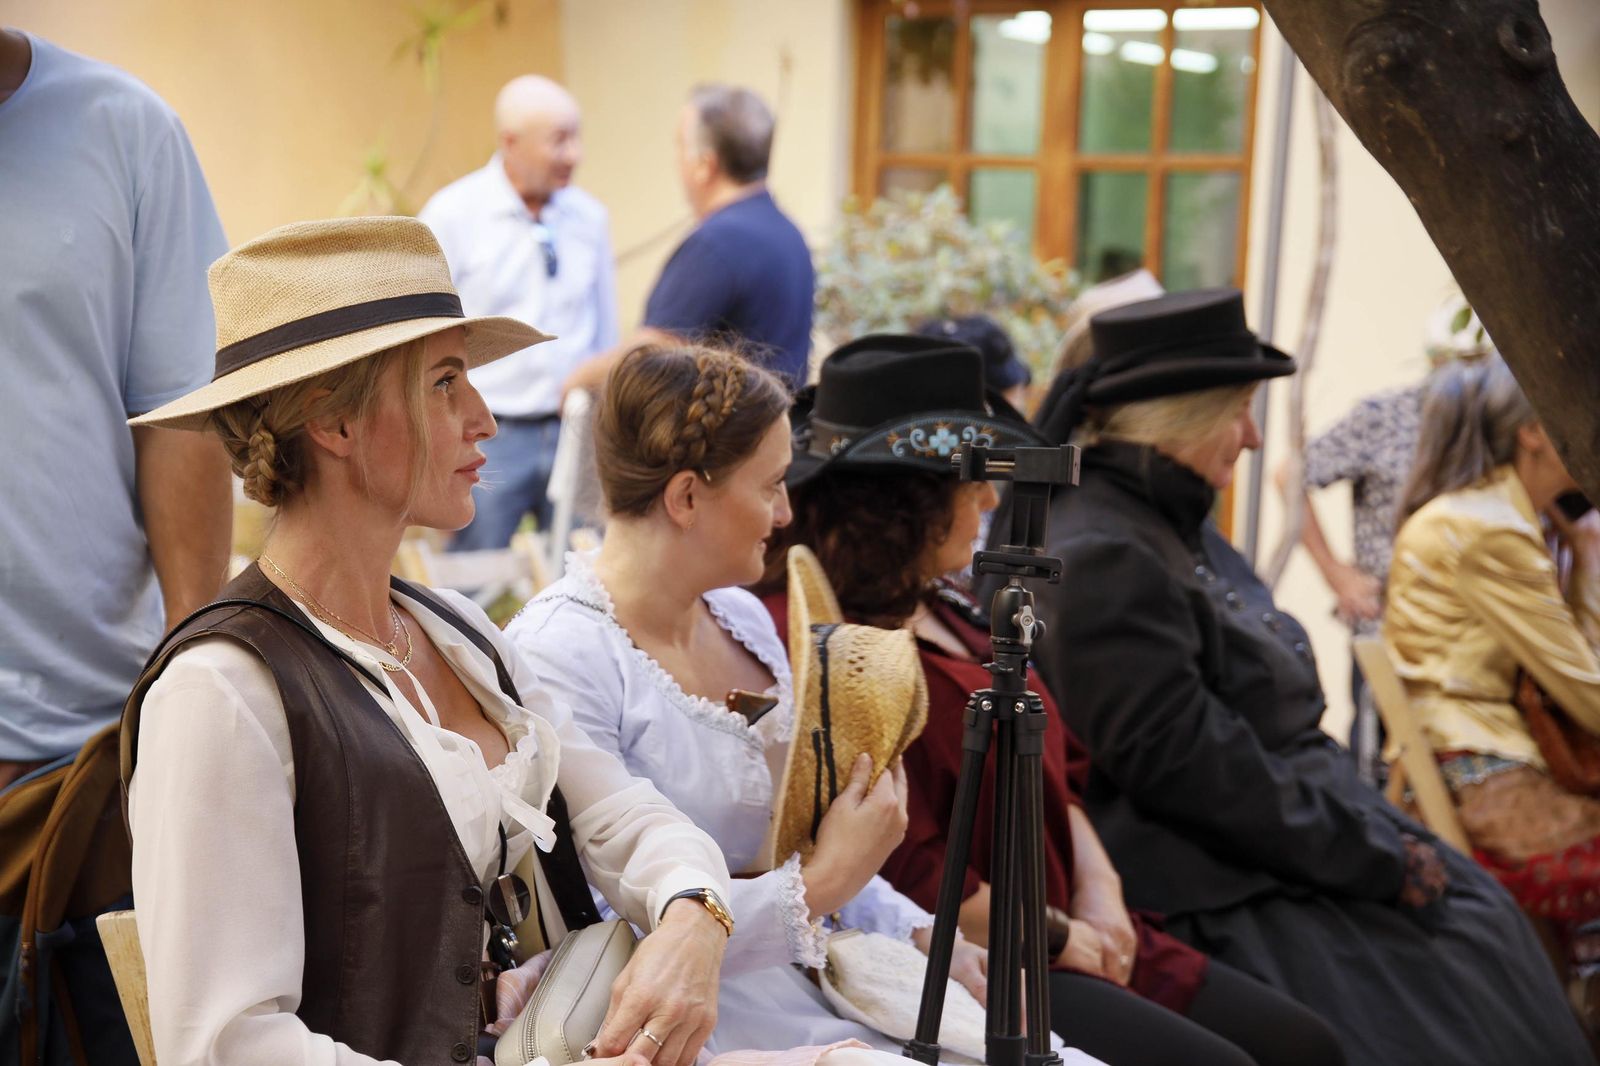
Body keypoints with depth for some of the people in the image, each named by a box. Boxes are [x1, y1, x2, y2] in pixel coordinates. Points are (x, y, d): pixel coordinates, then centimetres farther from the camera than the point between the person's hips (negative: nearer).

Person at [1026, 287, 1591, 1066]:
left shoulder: (1175, 525, 13)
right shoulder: (1102, 560, -19)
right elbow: (1186, 763, -22)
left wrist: (1379, 839, 8)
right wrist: (1376, 860, -16)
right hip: (1219, 895, -10)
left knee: (1483, 924, 3)